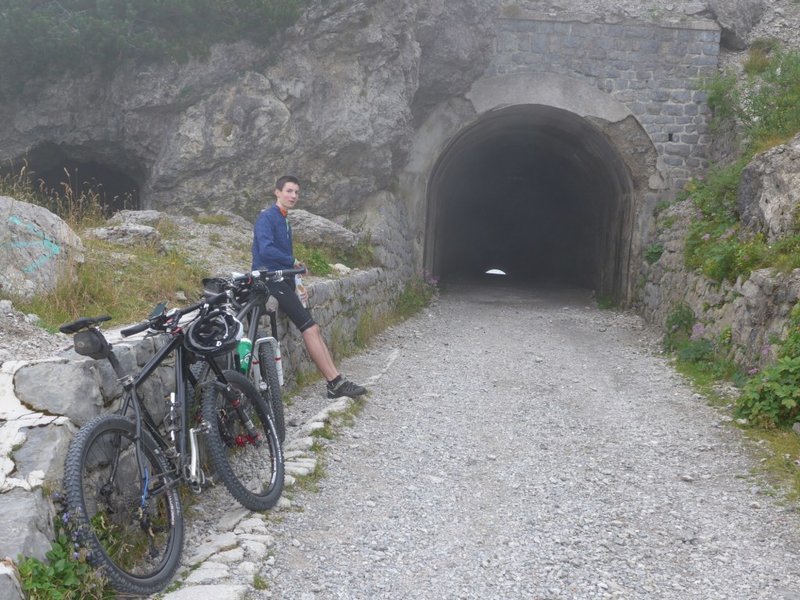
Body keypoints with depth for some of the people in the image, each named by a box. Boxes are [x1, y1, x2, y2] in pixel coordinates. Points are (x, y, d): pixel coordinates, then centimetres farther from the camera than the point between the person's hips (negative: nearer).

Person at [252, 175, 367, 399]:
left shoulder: (285, 222, 20)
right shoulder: (266, 217, -9)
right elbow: (266, 250, -24)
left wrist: (298, 286, 9)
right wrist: (293, 261, -10)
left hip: (284, 279, 9)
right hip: (271, 279, -9)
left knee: (313, 330, 0)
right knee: (311, 329, -15)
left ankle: (336, 383, -4)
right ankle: (335, 383, -15)